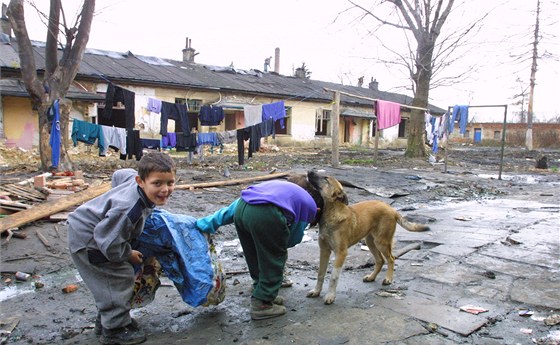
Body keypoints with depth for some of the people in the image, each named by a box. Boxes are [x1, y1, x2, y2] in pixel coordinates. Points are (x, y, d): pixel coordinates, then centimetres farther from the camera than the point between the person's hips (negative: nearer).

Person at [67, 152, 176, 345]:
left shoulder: (136, 178, -14)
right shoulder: (129, 209, -41)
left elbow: (119, 175, 9)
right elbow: (109, 243, -34)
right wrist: (129, 255, -15)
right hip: (87, 240, -10)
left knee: (112, 280, 20)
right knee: (120, 278, -7)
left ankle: (105, 321, 38)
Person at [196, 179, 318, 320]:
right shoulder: (310, 206, 22)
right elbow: (293, 239, 24)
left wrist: (207, 224, 27)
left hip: (242, 208, 7)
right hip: (266, 215, -6)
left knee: (256, 258, 26)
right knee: (274, 260, 16)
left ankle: (264, 294, 41)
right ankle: (261, 304, 23)